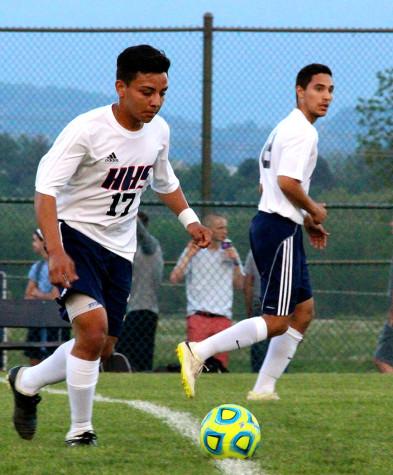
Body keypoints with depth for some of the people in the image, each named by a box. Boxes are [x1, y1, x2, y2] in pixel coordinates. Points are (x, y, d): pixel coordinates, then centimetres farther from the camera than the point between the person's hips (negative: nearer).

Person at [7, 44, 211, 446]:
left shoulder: (158, 130, 1)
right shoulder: (87, 130, -21)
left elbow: (164, 180, 22)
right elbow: (45, 189, -25)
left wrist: (189, 219, 8)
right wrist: (55, 251, -36)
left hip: (119, 247, 7)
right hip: (75, 234, -7)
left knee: (102, 349, 7)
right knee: (93, 326, -26)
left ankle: (26, 383, 34)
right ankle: (80, 431, -11)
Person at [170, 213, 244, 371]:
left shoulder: (229, 251, 14)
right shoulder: (193, 250, 6)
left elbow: (240, 285, 14)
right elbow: (174, 278, -4)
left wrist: (236, 262, 1)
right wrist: (190, 254, -8)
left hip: (223, 317, 3)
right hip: (198, 316, -3)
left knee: (221, 364, -3)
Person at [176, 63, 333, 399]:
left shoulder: (285, 129, 20)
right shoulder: (303, 131, -13)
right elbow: (288, 182, -25)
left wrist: (306, 221, 20)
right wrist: (315, 211, -8)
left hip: (271, 224, 11)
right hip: (280, 230, -11)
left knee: (304, 311, 13)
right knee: (276, 321, -11)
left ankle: (264, 388, 11)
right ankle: (198, 352, -15)